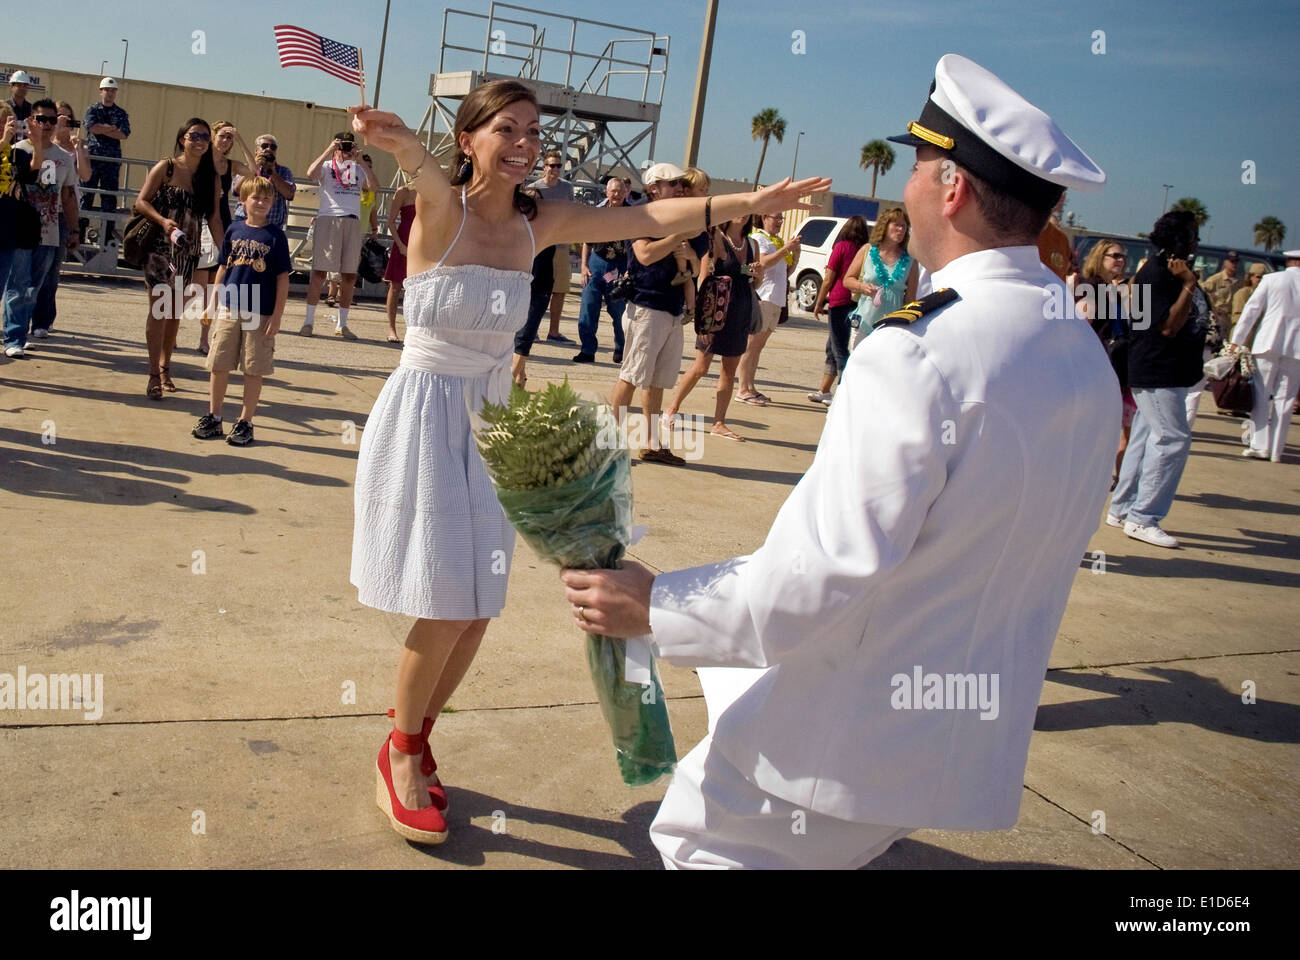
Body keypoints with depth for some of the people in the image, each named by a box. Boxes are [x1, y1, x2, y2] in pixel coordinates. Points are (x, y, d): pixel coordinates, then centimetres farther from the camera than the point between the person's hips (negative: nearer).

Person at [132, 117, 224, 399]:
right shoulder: (166, 168, -2)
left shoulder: (211, 177, 7)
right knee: (160, 308, -10)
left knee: (175, 312, 12)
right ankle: (154, 375, -7)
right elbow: (141, 201, -3)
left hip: (189, 251, 4)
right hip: (160, 246, -4)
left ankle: (165, 367, 26)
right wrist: (163, 220, -20)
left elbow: (214, 218, 7)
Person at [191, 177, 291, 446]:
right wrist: (213, 303, 10)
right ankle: (213, 418, 20)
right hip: (229, 309, 3)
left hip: (260, 314, -3)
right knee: (218, 365, 8)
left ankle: (245, 422, 13)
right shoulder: (234, 230, 7)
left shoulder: (275, 236, -3)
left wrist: (277, 315, -8)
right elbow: (223, 268, 13)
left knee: (253, 370, 2)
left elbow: (282, 278, -3)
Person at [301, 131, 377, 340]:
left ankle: (342, 324, 12)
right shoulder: (326, 166, 9)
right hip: (328, 219, -4)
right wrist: (328, 151, -12)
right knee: (319, 270, -7)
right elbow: (310, 174, -13)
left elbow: (374, 186, 0)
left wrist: (360, 161, -4)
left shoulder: (359, 170, 19)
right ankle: (309, 321, -3)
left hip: (353, 221, 4)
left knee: (349, 275, 3)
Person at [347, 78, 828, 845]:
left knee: (479, 609, 7)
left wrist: (750, 201, -13)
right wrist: (404, 145, -60)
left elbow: (647, 219, -3)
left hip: (492, 421, 5)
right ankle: (399, 754, 17)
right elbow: (427, 176, -35)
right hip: (425, 414, -5)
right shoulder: (442, 207, -12)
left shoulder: (541, 223, 2)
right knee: (448, 606, -8)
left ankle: (415, 737, 31)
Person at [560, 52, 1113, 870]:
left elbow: (813, 585, -27)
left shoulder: (919, 354, -25)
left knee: (699, 840, 10)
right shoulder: (1089, 360, 2)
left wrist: (652, 607, -13)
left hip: (855, 739, -8)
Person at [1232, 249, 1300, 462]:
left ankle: (1260, 446, -1)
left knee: (1261, 396, 5)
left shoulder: (1271, 280, 0)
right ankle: (1276, 450, 8)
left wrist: (1237, 341, 4)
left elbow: (1251, 310, 0)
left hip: (1269, 344, -1)